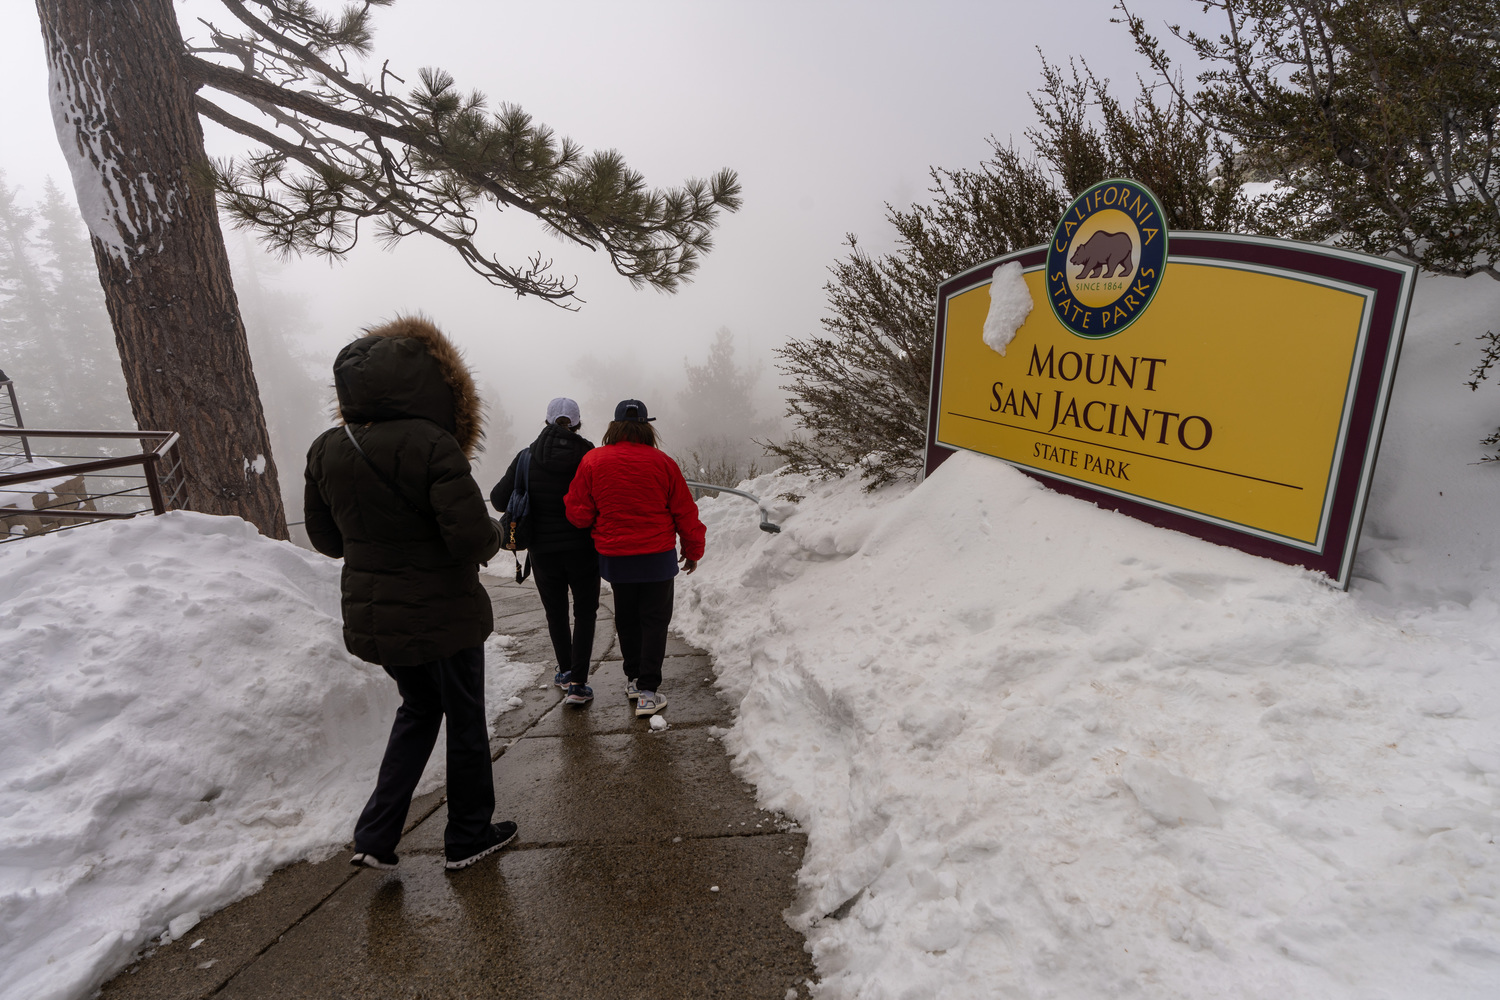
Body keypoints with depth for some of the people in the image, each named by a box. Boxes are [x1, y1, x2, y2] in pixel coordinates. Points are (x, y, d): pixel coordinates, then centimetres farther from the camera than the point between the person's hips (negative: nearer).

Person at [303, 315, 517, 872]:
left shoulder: (326, 452, 0)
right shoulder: (431, 444, -21)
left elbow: (325, 538, 9)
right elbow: (470, 533, -26)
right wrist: (494, 537, -4)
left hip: (371, 617, 6)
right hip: (443, 616, -6)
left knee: (418, 708, 27)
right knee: (464, 721, 14)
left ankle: (376, 836, 27)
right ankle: (469, 836, 31)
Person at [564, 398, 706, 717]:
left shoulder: (592, 461, -6)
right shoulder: (661, 463, -8)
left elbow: (578, 513, -4)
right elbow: (685, 511, -2)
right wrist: (693, 550, 11)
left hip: (614, 557, 2)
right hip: (658, 556, -2)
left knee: (626, 619, 19)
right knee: (654, 620, 7)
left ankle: (633, 678, 33)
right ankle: (647, 692, 5)